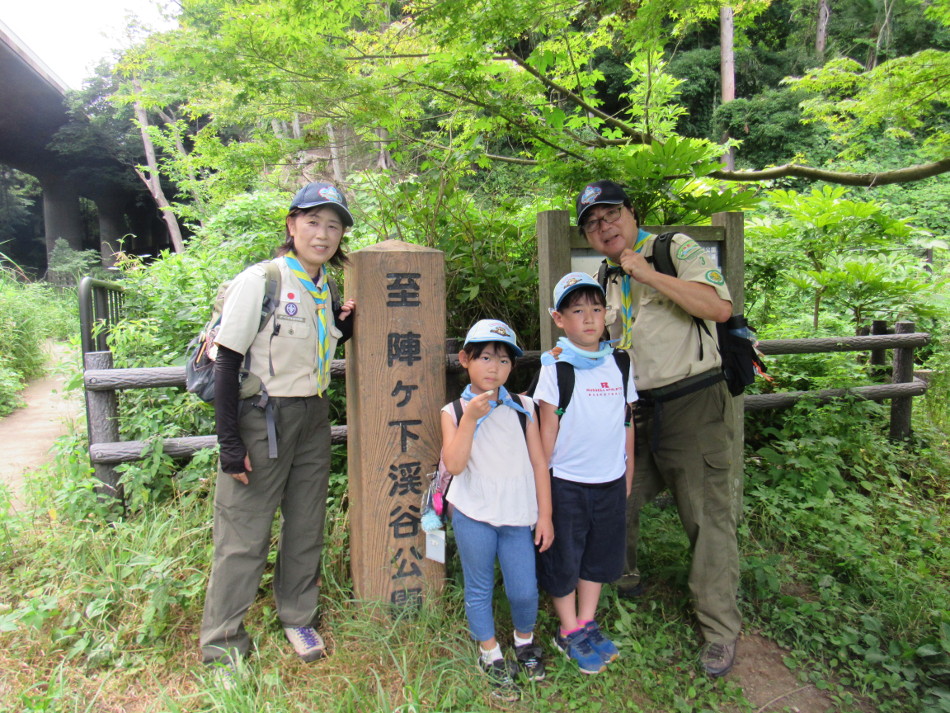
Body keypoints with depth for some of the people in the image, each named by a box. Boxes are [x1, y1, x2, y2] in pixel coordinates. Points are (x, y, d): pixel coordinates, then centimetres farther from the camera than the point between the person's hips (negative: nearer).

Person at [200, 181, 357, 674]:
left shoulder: (325, 287, 6)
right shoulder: (260, 281, -14)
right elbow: (227, 364, -14)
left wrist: (348, 320, -1)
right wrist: (229, 443, -16)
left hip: (313, 416, 6)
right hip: (263, 417, -6)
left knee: (307, 524, 15)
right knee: (245, 532, 3)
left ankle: (297, 619, 35)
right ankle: (221, 643, 23)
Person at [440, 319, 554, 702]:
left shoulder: (523, 407, 2)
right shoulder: (454, 412, -3)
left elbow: (539, 462, 4)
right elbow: (453, 465, -14)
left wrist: (544, 515, 3)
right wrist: (470, 418, -22)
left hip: (518, 515, 2)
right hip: (473, 515, -1)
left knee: (524, 590, 7)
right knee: (479, 589, 11)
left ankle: (525, 641, 39)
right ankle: (490, 654, 36)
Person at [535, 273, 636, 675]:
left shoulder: (618, 363, 2)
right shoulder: (556, 366, -10)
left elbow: (626, 421, 9)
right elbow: (548, 427, -9)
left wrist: (628, 472, 13)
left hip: (610, 480, 5)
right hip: (566, 481, -4)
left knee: (601, 555, 18)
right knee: (564, 559, 10)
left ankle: (587, 624, 37)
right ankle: (569, 633, 30)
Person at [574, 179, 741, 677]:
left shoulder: (675, 249, -5)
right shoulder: (607, 281, 15)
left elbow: (720, 307, -21)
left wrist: (648, 275, -20)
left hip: (693, 406, -6)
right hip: (637, 411, 7)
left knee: (709, 517, 0)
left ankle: (720, 630, 16)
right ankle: (622, 578, 38)